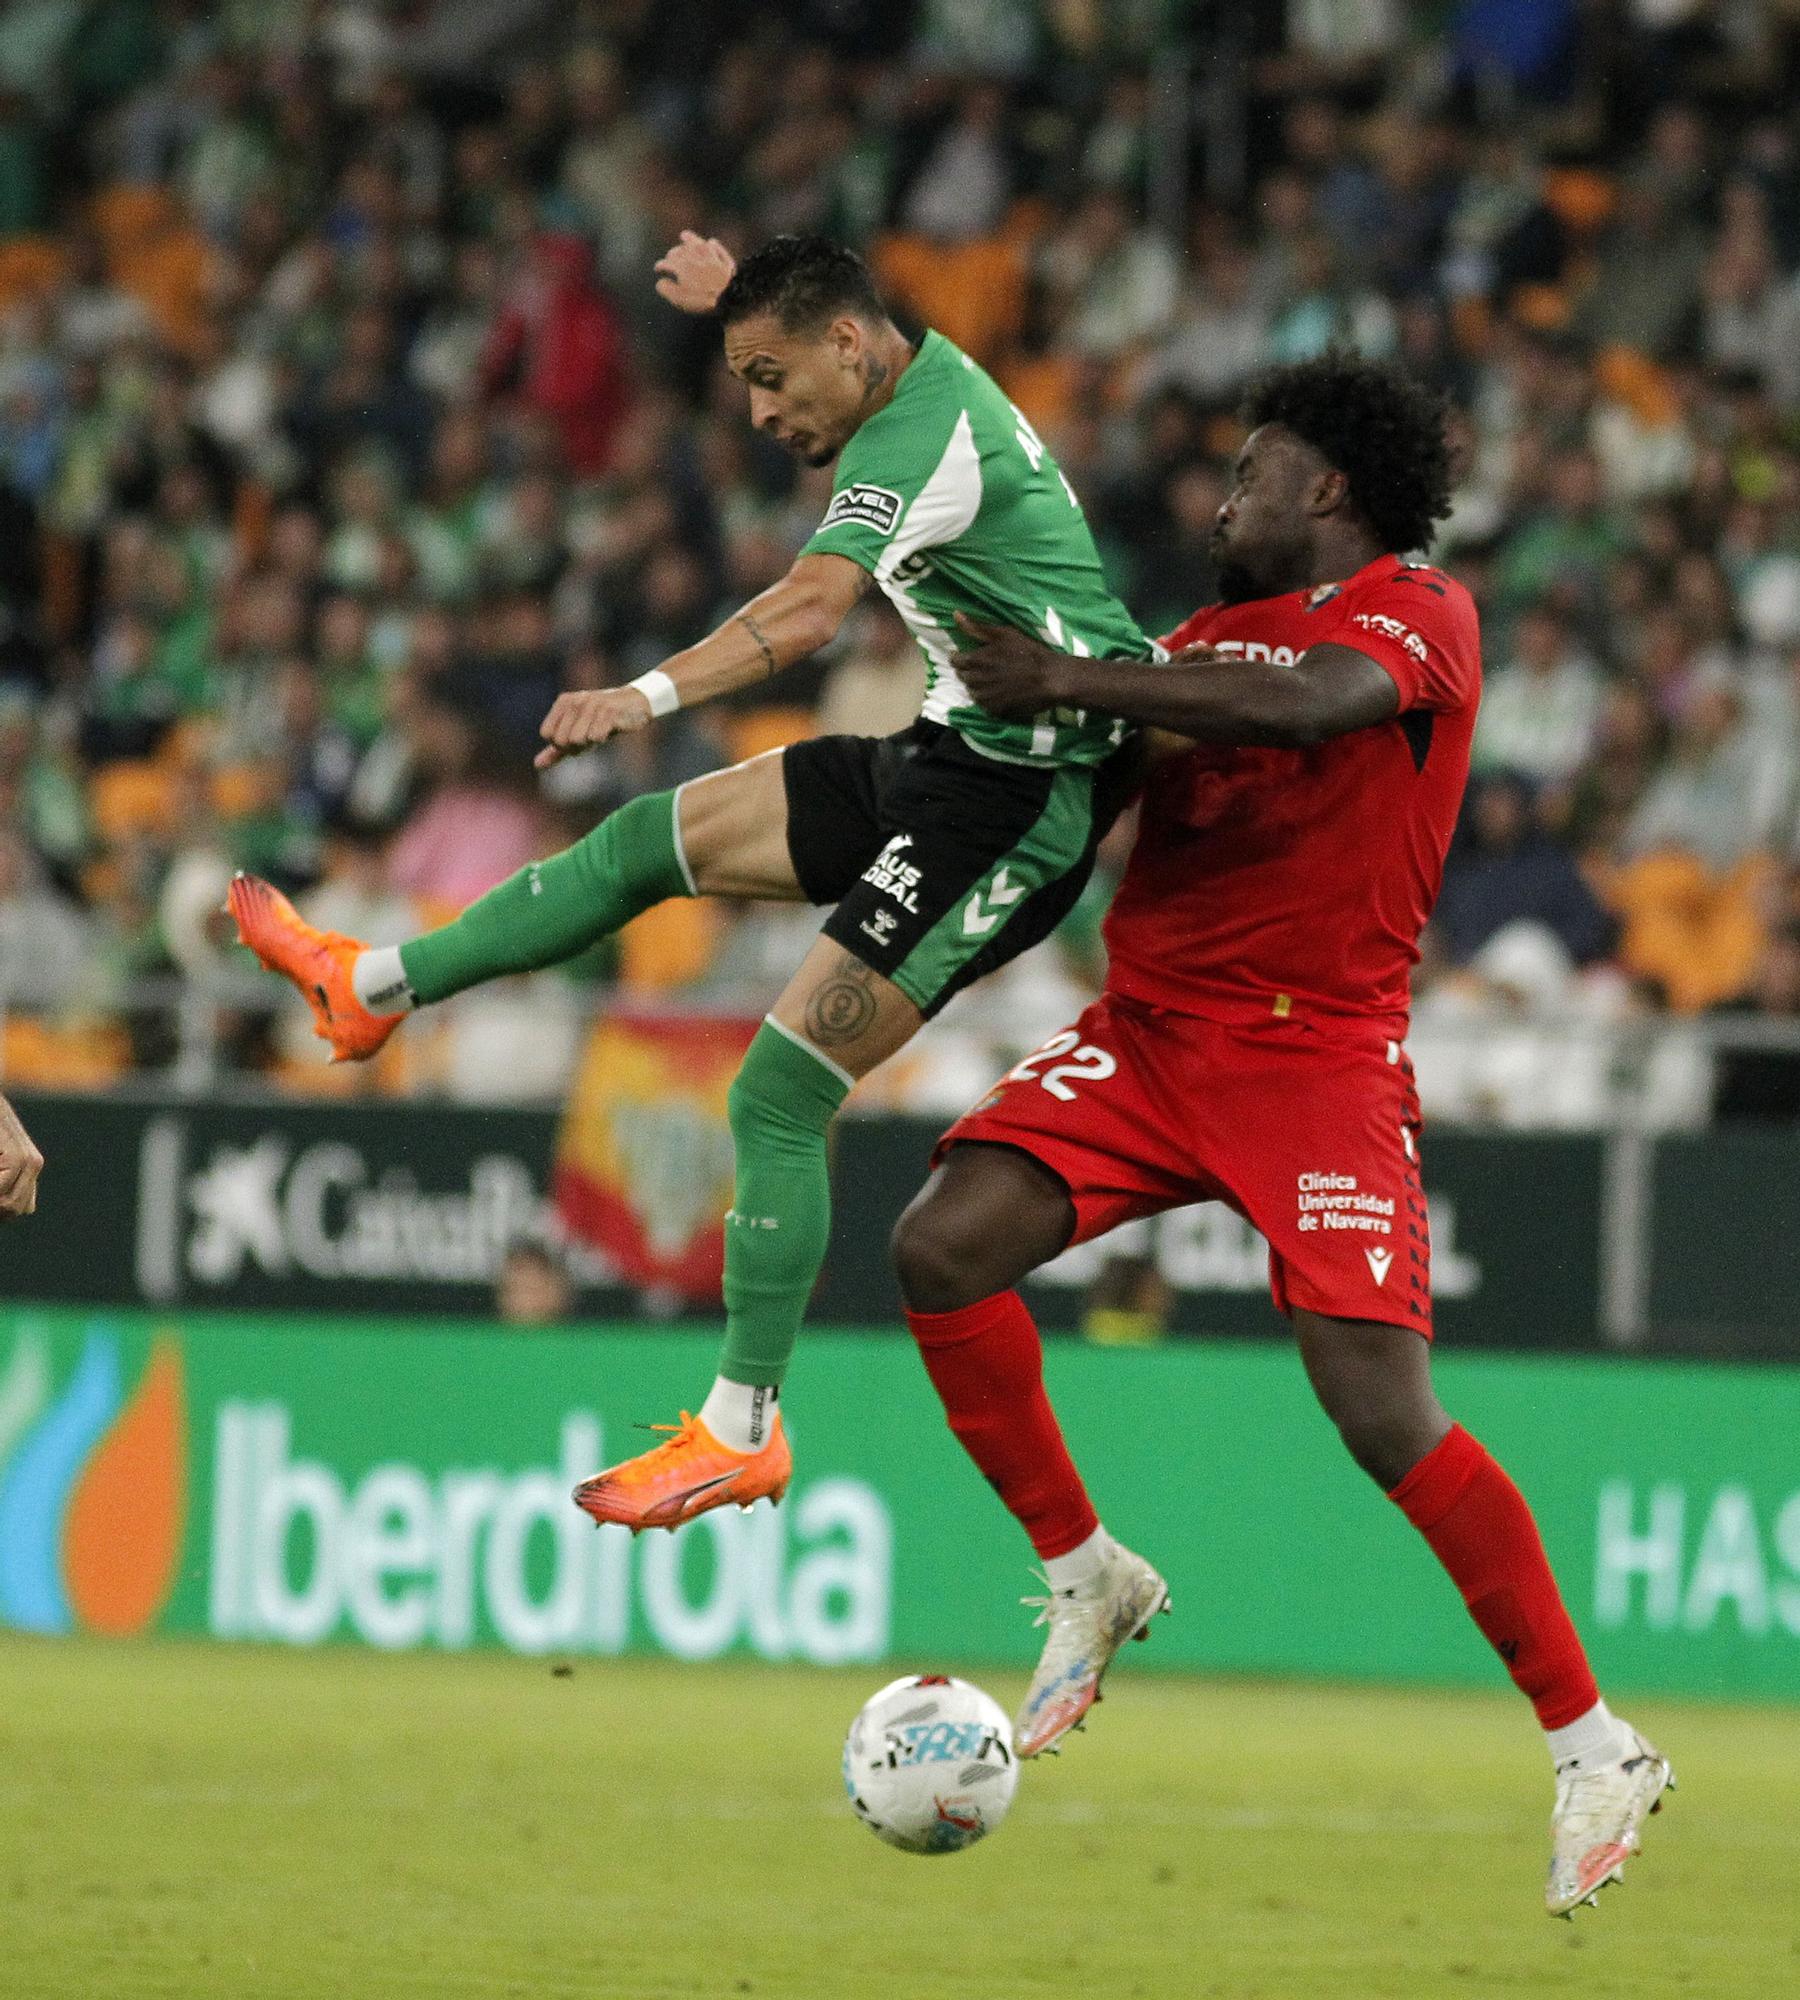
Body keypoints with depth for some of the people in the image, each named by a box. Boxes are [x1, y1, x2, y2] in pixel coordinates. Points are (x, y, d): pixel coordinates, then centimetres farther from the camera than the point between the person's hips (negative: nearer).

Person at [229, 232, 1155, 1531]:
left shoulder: (917, 440, -22)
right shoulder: (932, 375, 8)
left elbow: (812, 607, -41)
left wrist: (648, 696, -50)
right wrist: (746, 299, 27)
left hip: (1016, 805, -10)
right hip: (956, 755, 10)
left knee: (781, 1093, -12)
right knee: (659, 837, 15)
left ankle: (742, 1432, -5)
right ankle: (375, 986, 29)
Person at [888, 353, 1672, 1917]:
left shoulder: (1422, 615, -3)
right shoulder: (1218, 631, 19)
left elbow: (1309, 702, -24)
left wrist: (1065, 682, -20)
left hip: (1318, 1055, -6)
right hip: (1146, 1028, 6)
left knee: (1382, 1408, -16)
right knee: (943, 1247, -14)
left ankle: (1596, 1748, -5)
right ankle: (1085, 1579, 5)